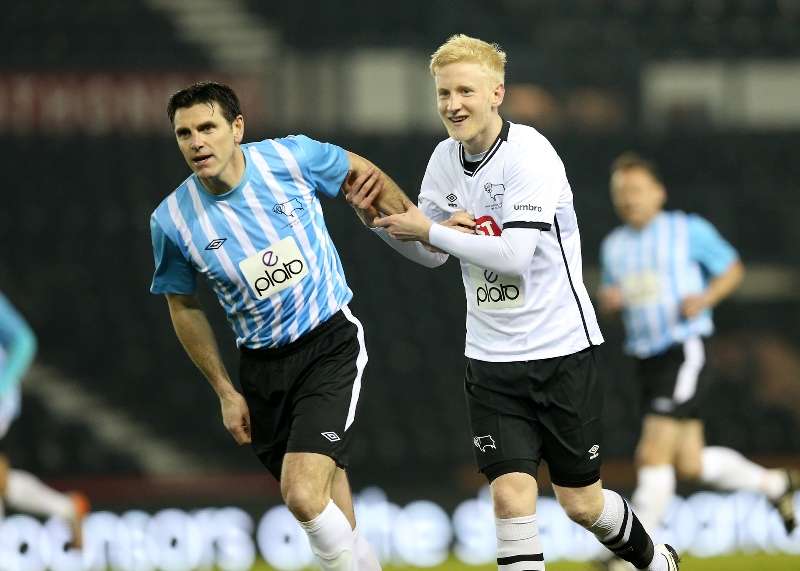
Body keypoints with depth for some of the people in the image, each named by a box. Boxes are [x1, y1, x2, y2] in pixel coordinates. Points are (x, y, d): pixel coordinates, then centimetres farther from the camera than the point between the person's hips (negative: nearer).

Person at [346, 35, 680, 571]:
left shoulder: (529, 153, -17)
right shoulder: (445, 159, 2)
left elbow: (514, 255, -26)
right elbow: (433, 253, 15)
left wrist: (429, 229, -20)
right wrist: (381, 223, -3)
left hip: (561, 347, -4)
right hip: (492, 359, 5)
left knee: (582, 503, 7)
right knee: (511, 494, -11)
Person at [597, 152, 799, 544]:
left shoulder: (690, 230, -2)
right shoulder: (614, 246, 13)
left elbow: (732, 269, 6)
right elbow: (609, 297, 24)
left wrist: (706, 298, -12)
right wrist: (608, 299, -1)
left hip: (685, 351, -6)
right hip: (645, 360, 7)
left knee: (653, 454, -16)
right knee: (691, 464, 8)